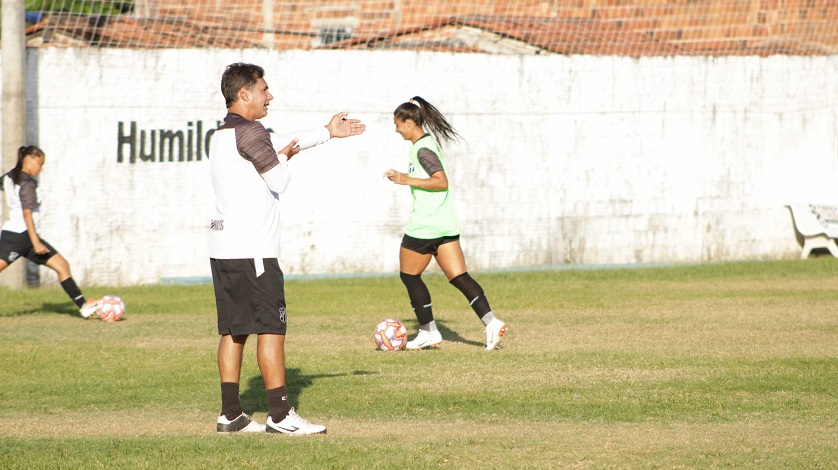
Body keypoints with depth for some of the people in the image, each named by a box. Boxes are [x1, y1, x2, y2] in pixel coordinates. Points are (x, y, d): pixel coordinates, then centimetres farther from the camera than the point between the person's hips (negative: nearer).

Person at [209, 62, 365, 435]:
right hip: (252, 251, -9)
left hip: (223, 248, 9)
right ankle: (280, 415, -6)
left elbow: (282, 143, 27)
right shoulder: (249, 132, -13)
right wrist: (285, 158, 10)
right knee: (271, 329, -6)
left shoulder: (222, 135, 17)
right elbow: (278, 182, -11)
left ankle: (231, 414, 10)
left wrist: (328, 132, 33)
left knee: (233, 330, 10)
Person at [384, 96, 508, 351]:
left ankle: (429, 332, 12)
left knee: (409, 276, 9)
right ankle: (490, 322, -13)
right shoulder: (430, 141, 13)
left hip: (424, 225, -9)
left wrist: (407, 179, -23)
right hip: (446, 224, 9)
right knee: (459, 277, 3)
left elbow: (442, 182, -24)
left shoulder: (422, 150, -16)